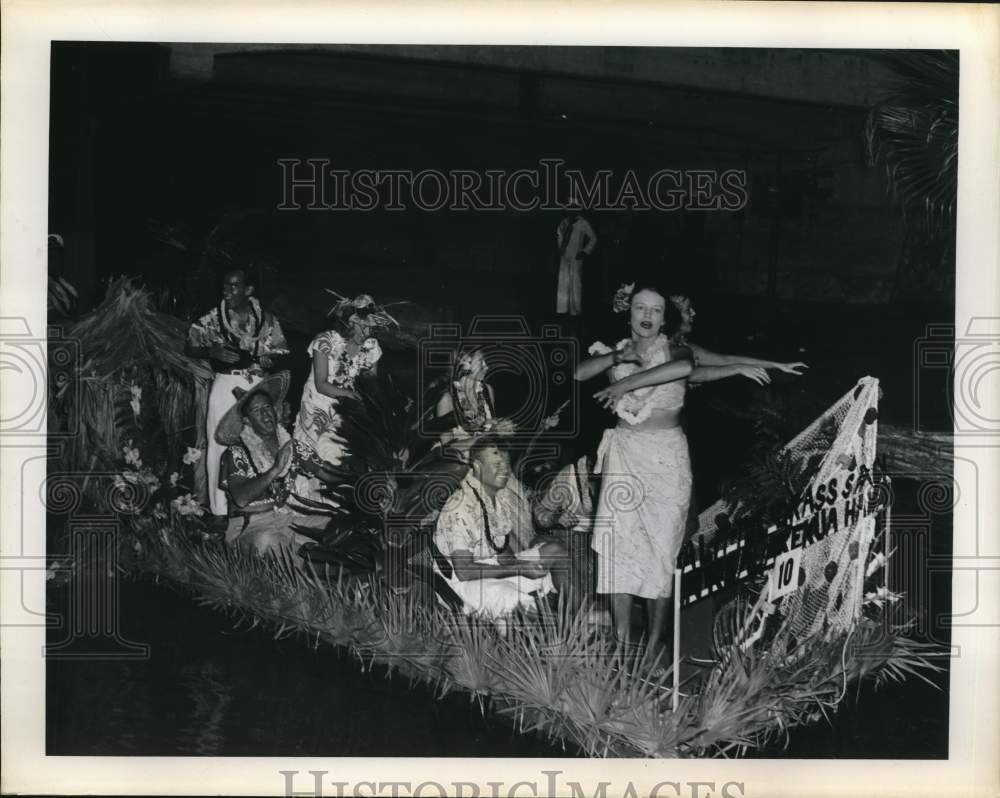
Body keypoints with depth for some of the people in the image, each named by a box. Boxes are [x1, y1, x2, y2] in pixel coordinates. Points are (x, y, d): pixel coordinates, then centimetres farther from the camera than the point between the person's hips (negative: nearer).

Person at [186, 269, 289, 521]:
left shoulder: (266, 320, 4)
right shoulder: (212, 320, 1)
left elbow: (281, 351, 11)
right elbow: (189, 348, 5)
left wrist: (270, 360, -11)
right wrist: (213, 352, -14)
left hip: (258, 386, 1)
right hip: (225, 385, -1)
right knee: (221, 445, -5)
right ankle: (221, 509, 1)